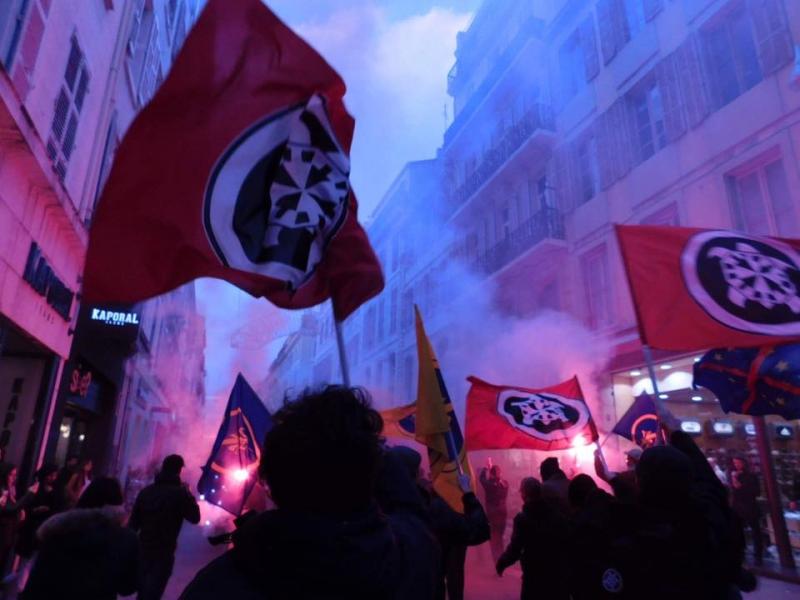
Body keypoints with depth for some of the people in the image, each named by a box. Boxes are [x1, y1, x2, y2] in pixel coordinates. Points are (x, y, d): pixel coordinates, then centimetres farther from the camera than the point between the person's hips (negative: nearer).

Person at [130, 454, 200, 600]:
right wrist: (188, 494, 2)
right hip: (164, 552, -5)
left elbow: (134, 521, 5)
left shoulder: (146, 491, 3)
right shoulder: (180, 493, -13)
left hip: (143, 548, 5)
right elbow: (195, 518, -6)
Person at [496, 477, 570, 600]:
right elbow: (568, 541, 3)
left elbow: (514, 550, -18)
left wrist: (501, 563, -2)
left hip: (535, 577, -4)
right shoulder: (559, 515, -2)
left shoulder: (523, 518, -17)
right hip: (560, 575, 4)